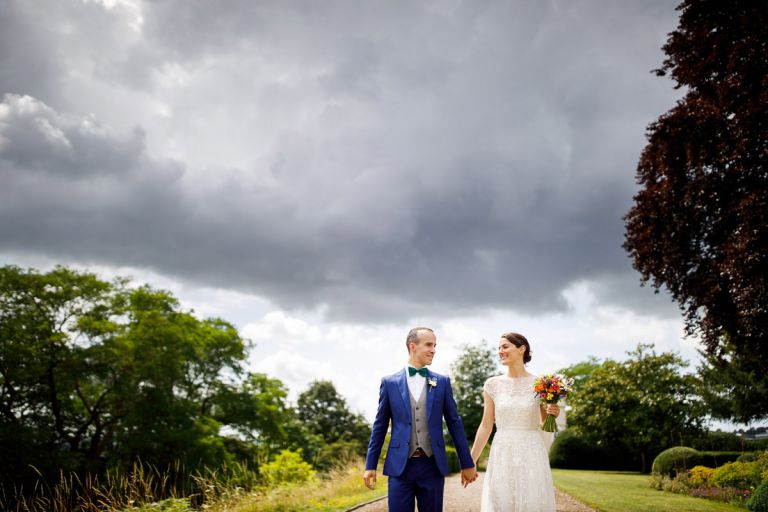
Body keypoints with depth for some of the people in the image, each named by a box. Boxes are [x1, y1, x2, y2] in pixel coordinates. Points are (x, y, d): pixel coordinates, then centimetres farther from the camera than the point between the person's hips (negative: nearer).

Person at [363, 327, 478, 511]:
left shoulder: (442, 382, 5)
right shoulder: (390, 382, 2)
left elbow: (454, 423, 7)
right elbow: (380, 426, 6)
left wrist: (467, 464, 7)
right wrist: (370, 465, 4)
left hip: (433, 466, 1)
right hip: (400, 466, -1)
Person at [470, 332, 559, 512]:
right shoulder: (493, 384, 3)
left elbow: (545, 424, 9)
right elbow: (486, 426, 6)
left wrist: (552, 414, -13)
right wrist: (471, 461, 4)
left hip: (531, 456, -1)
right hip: (502, 455, 1)